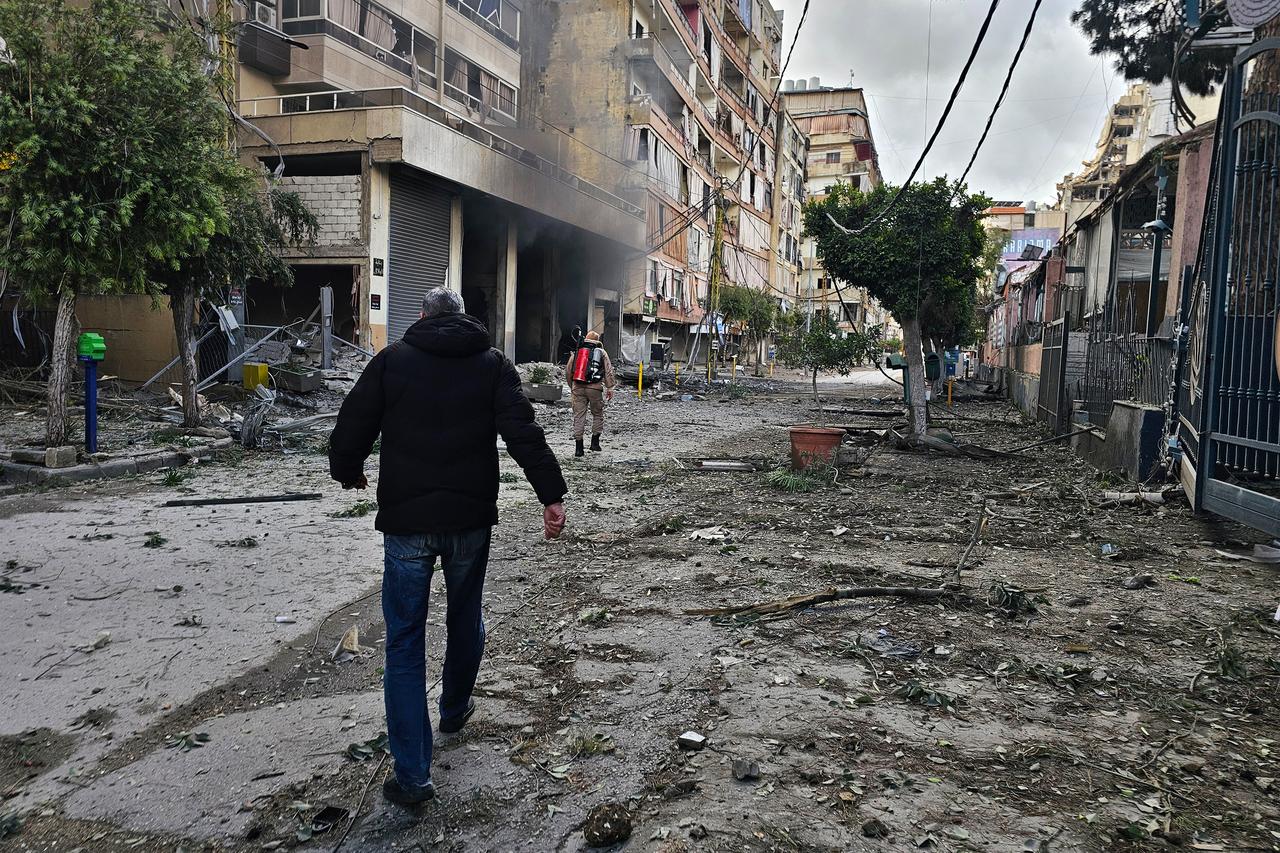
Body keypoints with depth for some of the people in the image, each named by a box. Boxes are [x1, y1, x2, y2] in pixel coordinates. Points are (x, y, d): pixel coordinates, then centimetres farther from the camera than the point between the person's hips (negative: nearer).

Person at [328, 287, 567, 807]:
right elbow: (522, 431, -9)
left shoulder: (392, 359, 1)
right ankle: (455, 709, 47)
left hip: (406, 521, -2)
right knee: (465, 618, 24)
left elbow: (352, 425, 2)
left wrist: (347, 471, 22)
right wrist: (552, 494, -12)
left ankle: (412, 775, 3)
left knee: (405, 641, 4)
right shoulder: (492, 362, 3)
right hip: (471, 519, 2)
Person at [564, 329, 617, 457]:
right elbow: (608, 371, 1)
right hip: (595, 388, -2)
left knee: (579, 416, 2)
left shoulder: (576, 351, 15)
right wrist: (609, 388, 2)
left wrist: (571, 387, 24)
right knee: (598, 414, 15)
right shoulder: (601, 352, 9)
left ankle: (578, 447, -1)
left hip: (578, 387, 2)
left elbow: (568, 371, 15)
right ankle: (595, 442, 11)